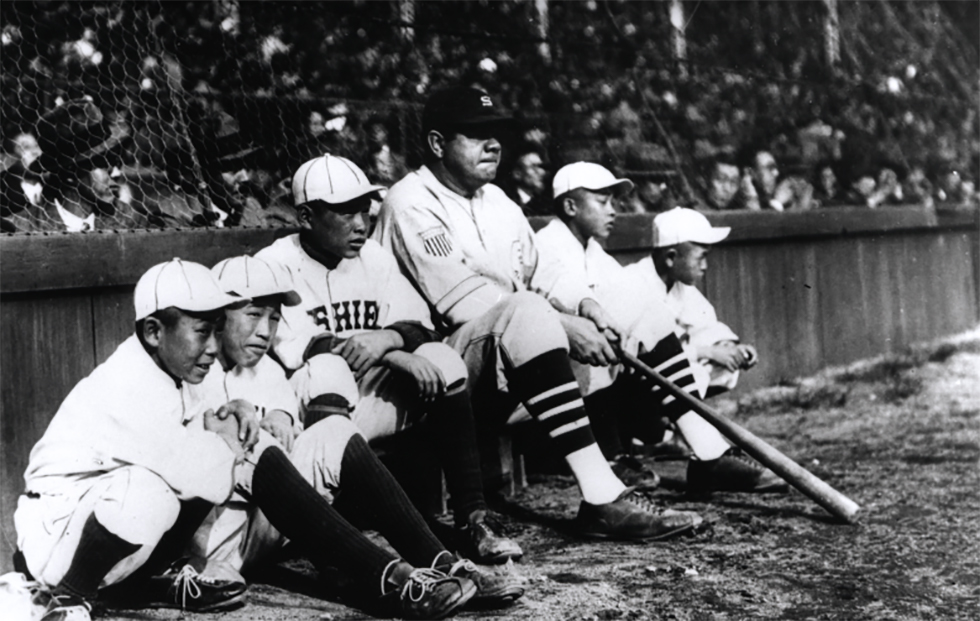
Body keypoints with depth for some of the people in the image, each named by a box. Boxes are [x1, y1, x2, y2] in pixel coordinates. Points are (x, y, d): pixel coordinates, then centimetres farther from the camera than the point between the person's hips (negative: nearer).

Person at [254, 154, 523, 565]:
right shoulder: (275, 265, -6)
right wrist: (400, 359, -24)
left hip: (373, 395, 5)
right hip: (309, 406, -5)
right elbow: (299, 347, -19)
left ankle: (473, 520, -19)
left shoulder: (373, 256, 11)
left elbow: (419, 325, 3)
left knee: (441, 360, -17)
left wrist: (387, 338, -23)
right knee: (328, 369, -35)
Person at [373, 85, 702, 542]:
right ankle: (602, 499, -43)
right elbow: (463, 300, -19)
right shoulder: (411, 203, -9)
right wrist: (561, 326, -23)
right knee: (525, 311, -39)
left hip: (510, 373, 9)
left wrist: (579, 303, -4)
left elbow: (535, 273, 18)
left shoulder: (497, 200, 18)